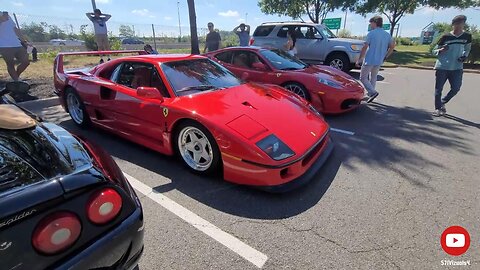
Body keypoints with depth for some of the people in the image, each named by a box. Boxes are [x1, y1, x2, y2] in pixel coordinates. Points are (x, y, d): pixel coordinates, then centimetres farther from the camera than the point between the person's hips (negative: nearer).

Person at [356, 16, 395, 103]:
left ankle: (373, 92, -14)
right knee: (373, 78, 19)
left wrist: (359, 60, -10)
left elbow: (365, 47, -16)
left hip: (369, 60, -7)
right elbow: (392, 46, 12)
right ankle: (370, 95, 23)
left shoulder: (371, 33, -12)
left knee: (363, 78, 2)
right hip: (379, 61, 7)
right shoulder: (387, 34, 8)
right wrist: (385, 56, 19)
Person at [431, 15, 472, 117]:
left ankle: (442, 103, 20)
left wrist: (464, 56, -1)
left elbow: (467, 49, 19)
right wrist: (442, 50, -19)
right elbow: (434, 51, 2)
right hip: (442, 67, -2)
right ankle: (438, 108, 10)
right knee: (439, 89, 0)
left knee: (456, 88, -2)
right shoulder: (446, 37, -2)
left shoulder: (467, 36, 5)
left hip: (457, 68, 2)